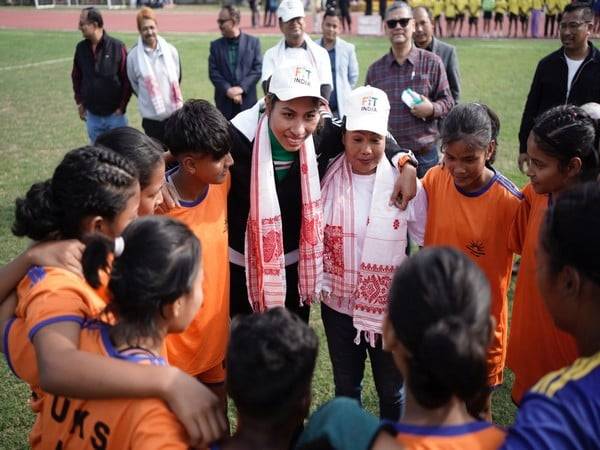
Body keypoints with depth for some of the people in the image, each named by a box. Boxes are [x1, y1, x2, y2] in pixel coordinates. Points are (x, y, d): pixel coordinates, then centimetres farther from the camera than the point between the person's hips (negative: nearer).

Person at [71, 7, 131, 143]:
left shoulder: (117, 47, -12)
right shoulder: (81, 48, 1)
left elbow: (128, 79, -9)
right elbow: (76, 77, 13)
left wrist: (122, 106, -10)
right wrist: (80, 102, 8)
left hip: (115, 114, -4)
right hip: (92, 115, 4)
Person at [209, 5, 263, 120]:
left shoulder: (253, 42, 3)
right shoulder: (216, 45, 8)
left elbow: (258, 68, -3)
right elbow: (213, 72, 1)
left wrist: (241, 87, -15)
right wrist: (228, 90, -14)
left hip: (247, 100, -1)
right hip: (224, 101, 1)